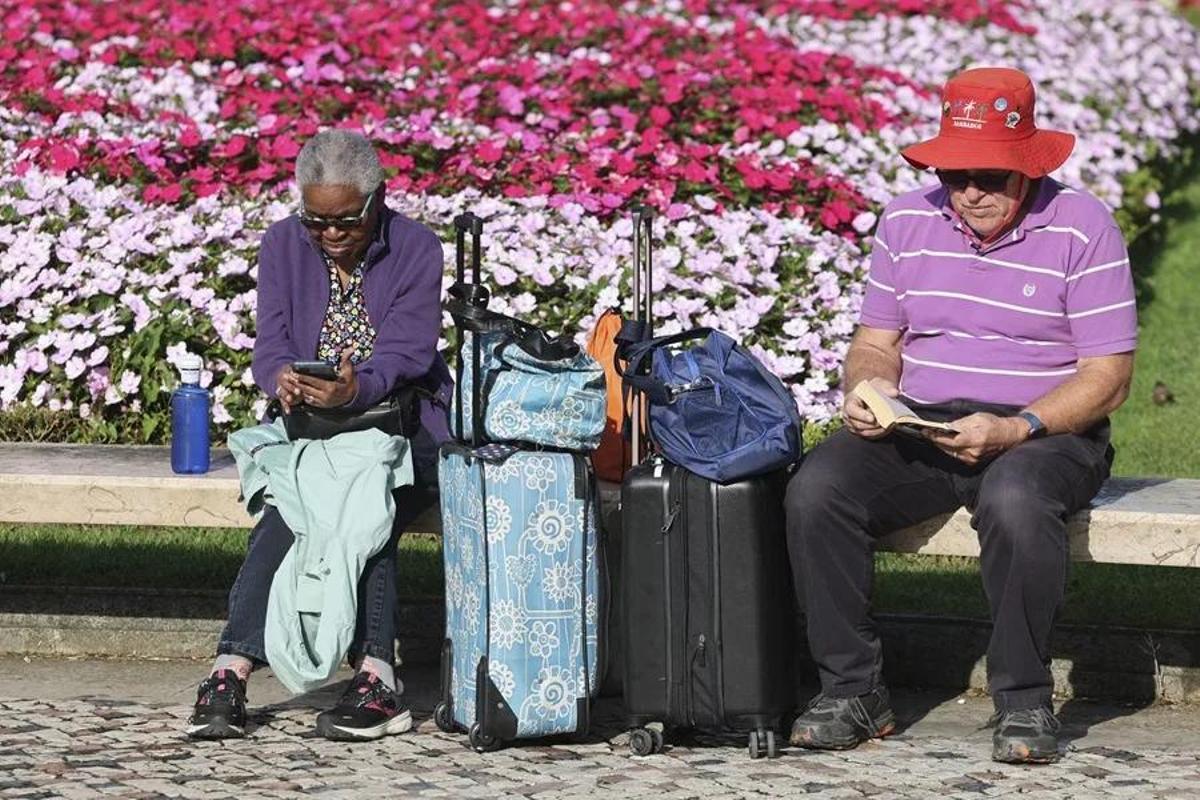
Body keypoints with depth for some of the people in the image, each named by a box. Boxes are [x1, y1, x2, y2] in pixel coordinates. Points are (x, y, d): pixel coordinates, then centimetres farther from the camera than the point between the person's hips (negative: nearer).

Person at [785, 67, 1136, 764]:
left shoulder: (1083, 229, -5)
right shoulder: (908, 221, 8)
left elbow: (1108, 377, -8)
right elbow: (876, 341, 14)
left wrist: (1014, 431, -23)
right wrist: (868, 389, -11)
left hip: (1046, 434, -4)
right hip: (918, 430, 4)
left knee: (1014, 499, -40)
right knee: (815, 490, -24)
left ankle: (1024, 701, -23)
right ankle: (853, 689, -14)